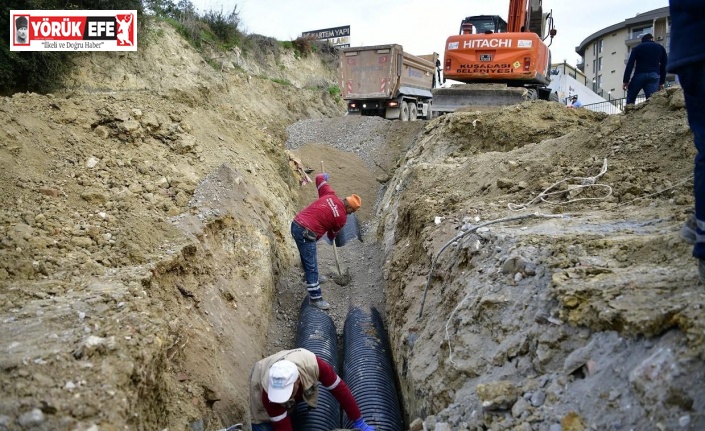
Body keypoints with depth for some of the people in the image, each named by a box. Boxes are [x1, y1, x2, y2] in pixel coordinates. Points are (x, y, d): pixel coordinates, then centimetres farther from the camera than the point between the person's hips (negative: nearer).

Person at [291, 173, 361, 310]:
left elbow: (319, 178, 17)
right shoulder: (342, 218, -5)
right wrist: (331, 240, 38)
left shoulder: (329, 195, 6)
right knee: (312, 266, -1)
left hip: (296, 224, 9)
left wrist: (323, 176, 40)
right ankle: (315, 297, 6)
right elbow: (332, 233, 15)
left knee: (307, 255, 29)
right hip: (306, 234, -8)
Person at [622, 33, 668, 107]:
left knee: (630, 98, 10)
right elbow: (663, 66, 15)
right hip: (654, 76, 2)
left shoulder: (637, 47, 12)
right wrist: (662, 82, 17)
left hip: (639, 75, -1)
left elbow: (630, 64, 1)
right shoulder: (661, 48, 19)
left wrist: (625, 81, -1)